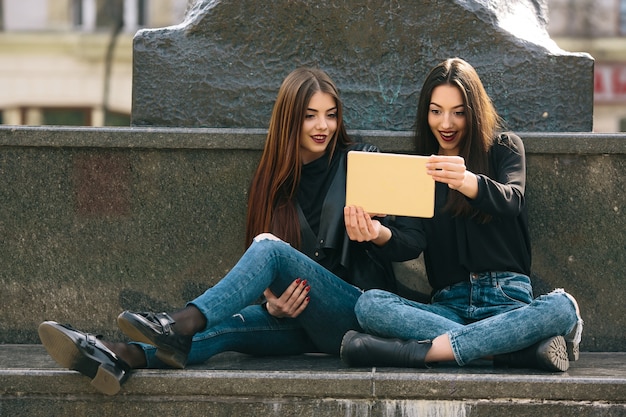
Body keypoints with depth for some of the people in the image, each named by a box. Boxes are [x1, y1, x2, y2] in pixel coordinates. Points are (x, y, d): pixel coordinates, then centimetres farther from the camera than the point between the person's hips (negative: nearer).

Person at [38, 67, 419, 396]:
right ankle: (120, 358, -53)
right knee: (228, 323, -28)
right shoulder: (275, 179, 16)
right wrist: (272, 301, -12)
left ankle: (183, 325, -51)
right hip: (297, 312, 4)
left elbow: (401, 240, -1)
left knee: (271, 250, -30)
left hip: (357, 312, -4)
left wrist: (376, 232, -26)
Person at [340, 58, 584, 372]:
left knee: (561, 308, -36)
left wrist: (469, 183, -35)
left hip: (508, 300, -2)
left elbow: (510, 201, -13)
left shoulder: (505, 148, 11)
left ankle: (420, 351, -36)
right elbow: (412, 244, 2)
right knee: (369, 304, -27)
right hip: (449, 305, 2)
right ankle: (523, 350, -35)